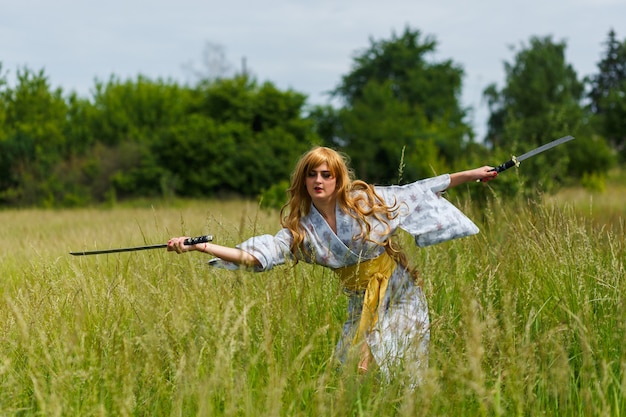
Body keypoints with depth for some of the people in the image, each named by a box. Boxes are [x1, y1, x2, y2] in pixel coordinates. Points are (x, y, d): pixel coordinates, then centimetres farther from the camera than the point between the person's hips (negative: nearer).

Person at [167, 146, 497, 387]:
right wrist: (198, 246, -25)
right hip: (362, 304, 2)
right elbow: (255, 254, -14)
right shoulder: (300, 229, -5)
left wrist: (469, 175, -2)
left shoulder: (366, 200, -8)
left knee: (405, 372, -5)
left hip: (400, 293, -2)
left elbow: (417, 192, -2)